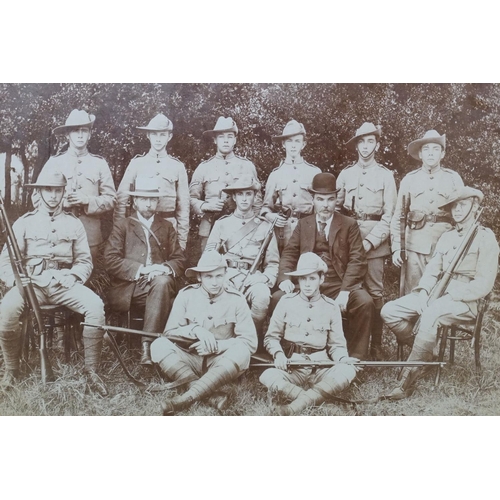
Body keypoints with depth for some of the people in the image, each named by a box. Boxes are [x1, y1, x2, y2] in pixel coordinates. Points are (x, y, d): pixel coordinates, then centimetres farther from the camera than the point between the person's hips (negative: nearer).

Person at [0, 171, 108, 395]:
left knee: (95, 305, -29)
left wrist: (73, 277, -11)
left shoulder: (74, 223, 13)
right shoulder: (24, 222, 10)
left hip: (64, 282, 1)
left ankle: (91, 371, -15)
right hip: (33, 282, 0)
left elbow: (85, 260, 9)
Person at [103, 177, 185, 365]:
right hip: (129, 288, -2)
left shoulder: (167, 227, 22)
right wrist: (140, 269, -13)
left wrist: (166, 268, -11)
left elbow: (179, 260, 14)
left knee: (163, 281, -35)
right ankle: (148, 346, -28)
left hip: (159, 283, 2)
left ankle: (148, 344, -35)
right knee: (160, 282, -34)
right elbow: (111, 260, 2)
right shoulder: (122, 226, 15)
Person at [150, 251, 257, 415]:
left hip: (220, 363, -1)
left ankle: (187, 398, -39)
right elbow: (169, 332, -4)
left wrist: (215, 346, -20)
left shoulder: (236, 299, -5)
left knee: (241, 352, -33)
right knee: (159, 345, -26)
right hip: (190, 360, 1)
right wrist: (195, 329, -22)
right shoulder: (186, 295, -1)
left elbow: (250, 342, -9)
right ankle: (210, 395, -37)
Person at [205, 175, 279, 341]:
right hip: (227, 275, 0)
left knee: (262, 296, -34)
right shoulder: (222, 224, 18)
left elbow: (273, 262, 13)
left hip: (252, 277, 0)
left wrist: (265, 278, -8)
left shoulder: (264, 226, 16)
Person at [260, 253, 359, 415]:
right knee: (267, 376, -32)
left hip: (321, 366, 1)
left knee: (348, 371, -31)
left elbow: (336, 345, 10)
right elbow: (271, 336, 8)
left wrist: (343, 358, -13)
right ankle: (316, 399, -31)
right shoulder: (286, 302, 4)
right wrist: (278, 353, -13)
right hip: (292, 366, -1)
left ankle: (301, 402, -35)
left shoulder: (331, 307, 6)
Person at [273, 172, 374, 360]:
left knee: (365, 302, -29)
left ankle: (355, 357, -12)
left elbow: (357, 260, -3)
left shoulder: (349, 225, 8)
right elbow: (289, 254, 8)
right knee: (277, 298, -23)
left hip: (339, 284, -1)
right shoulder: (303, 224, 15)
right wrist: (284, 278, -15)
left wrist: (345, 291, -18)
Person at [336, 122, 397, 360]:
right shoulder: (345, 174, 12)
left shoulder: (385, 175, 5)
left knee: (375, 293, -3)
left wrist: (370, 241, -10)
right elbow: (336, 208, 11)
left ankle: (376, 344, 6)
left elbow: (388, 215, 1)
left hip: (374, 240, -2)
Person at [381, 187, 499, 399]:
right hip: (437, 294, 7)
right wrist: (423, 291, -9)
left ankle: (409, 377, -31)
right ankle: (424, 352, -2)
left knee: (430, 316, -39)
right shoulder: (446, 237, 19)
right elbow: (432, 270, 13)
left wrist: (450, 295, -19)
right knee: (389, 311, -13)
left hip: (465, 301, -7)